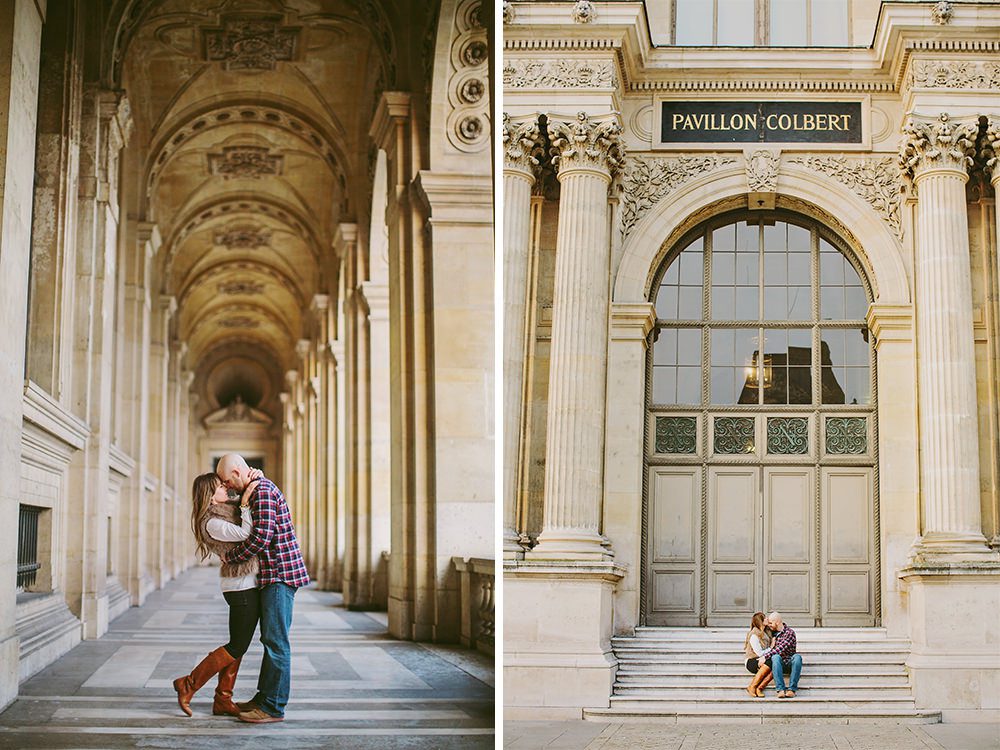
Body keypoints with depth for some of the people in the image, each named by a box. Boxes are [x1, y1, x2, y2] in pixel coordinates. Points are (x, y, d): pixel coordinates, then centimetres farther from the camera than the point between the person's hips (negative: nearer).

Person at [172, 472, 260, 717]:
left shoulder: (226, 511, 11)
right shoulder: (212, 524, -15)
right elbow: (245, 535, -24)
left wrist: (253, 479, 4)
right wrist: (245, 504, -21)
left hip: (247, 585, 9)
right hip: (242, 586, -9)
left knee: (239, 645, 10)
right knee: (237, 646, -4)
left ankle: (222, 700, 14)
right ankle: (188, 685, 3)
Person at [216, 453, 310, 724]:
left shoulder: (263, 491, -15)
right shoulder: (259, 489, 18)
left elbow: (261, 537, -23)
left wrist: (231, 557, -10)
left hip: (280, 574, -11)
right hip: (272, 576, 11)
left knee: (275, 641, -8)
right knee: (271, 640, 15)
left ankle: (274, 707, -5)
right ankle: (264, 697, 22)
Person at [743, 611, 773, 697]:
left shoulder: (764, 633, 13)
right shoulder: (754, 635, -11)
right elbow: (759, 653, -16)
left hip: (762, 661, 7)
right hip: (751, 662, -7)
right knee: (769, 663, -36)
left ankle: (759, 688, -26)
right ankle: (752, 686, -26)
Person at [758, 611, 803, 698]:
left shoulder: (790, 632, -7)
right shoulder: (773, 632, 12)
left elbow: (780, 649, -17)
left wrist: (765, 657, -23)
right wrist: (765, 623, 11)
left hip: (789, 662, -3)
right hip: (779, 662, 3)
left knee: (797, 656, -35)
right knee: (775, 657, -33)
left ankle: (792, 689, -41)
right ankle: (780, 689, -45)